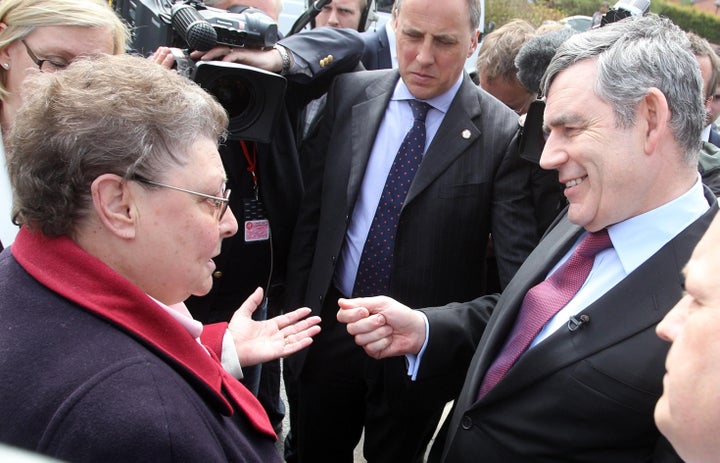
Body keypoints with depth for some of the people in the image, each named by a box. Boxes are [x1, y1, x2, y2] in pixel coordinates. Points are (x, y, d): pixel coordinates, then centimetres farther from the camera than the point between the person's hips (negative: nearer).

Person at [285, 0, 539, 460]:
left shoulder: (502, 133, -14)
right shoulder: (350, 93, -3)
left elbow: (518, 265, -12)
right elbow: (311, 212, 2)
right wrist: (296, 309, 3)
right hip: (328, 329, 3)